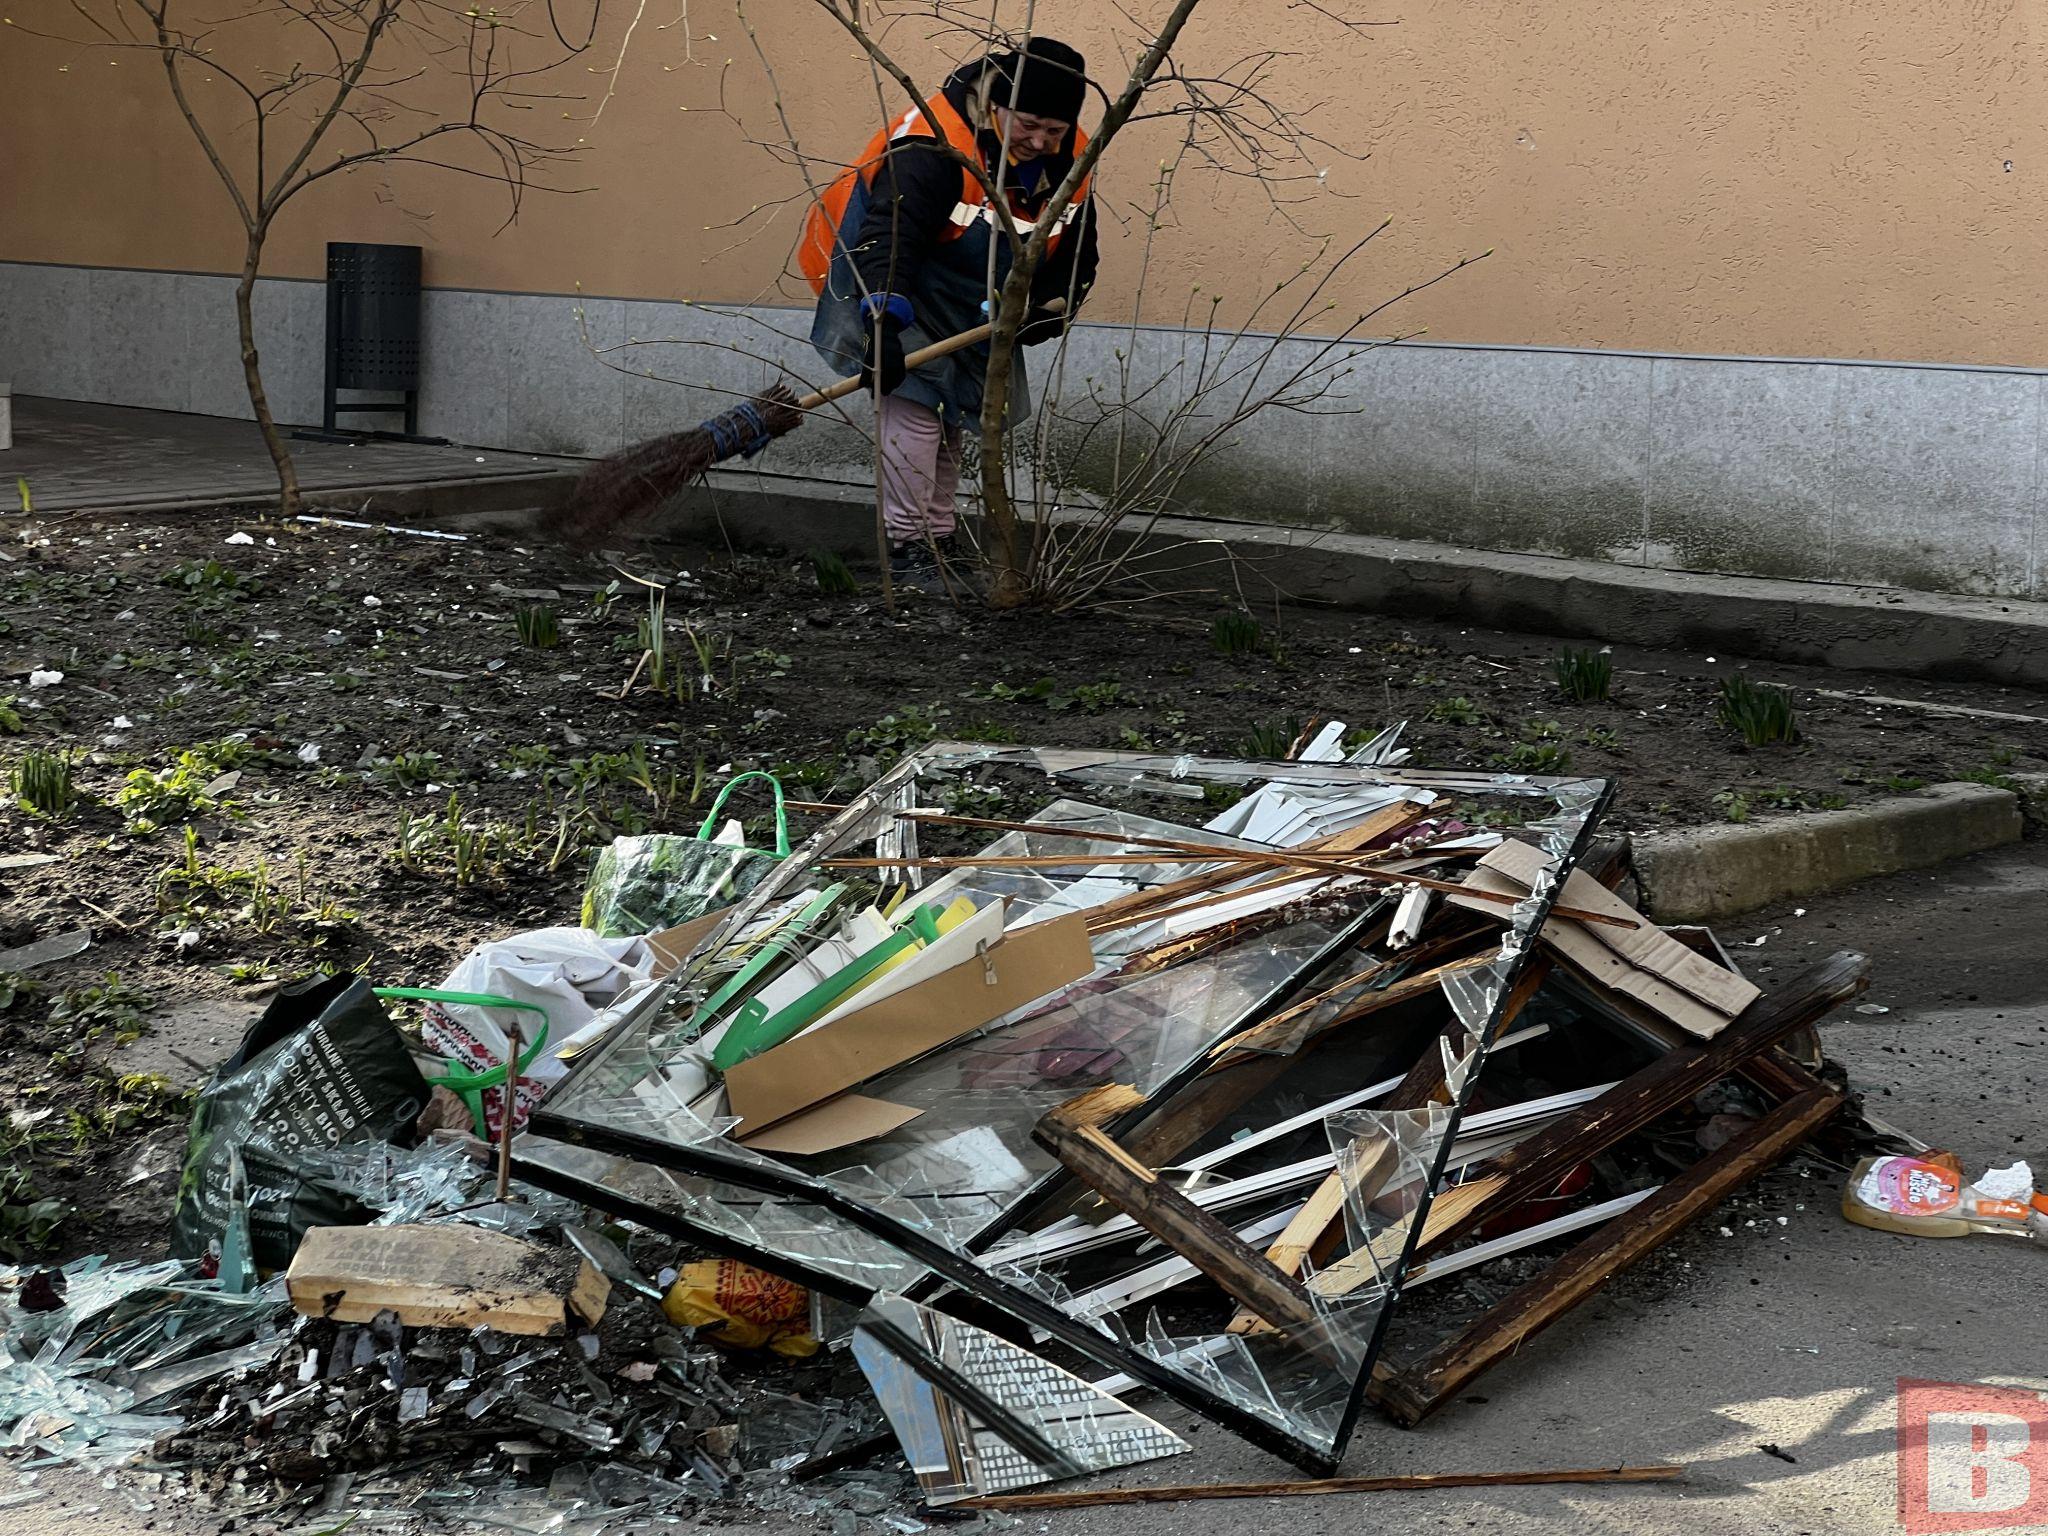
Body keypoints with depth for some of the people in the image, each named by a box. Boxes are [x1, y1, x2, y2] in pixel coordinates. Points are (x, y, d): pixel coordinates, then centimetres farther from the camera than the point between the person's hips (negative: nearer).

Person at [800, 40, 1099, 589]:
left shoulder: (1070, 161, -8)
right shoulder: (935, 141, -30)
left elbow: (1074, 261, 0)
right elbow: (889, 234, -40)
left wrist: (1030, 314, -18)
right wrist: (885, 322, -52)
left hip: (973, 311, 7)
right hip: (890, 282, -7)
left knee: (950, 419, 14)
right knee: (914, 405, -18)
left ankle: (937, 543, 25)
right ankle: (906, 547, -12)